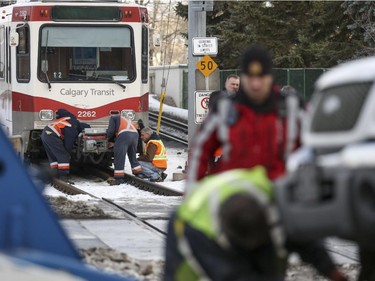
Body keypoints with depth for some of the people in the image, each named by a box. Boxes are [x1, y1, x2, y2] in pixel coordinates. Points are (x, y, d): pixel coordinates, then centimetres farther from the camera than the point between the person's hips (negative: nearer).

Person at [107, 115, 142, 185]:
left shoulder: (113, 118, 21)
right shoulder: (126, 120, 40)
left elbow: (110, 131, 10)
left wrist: (110, 140, 30)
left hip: (124, 135, -7)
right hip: (135, 134, 7)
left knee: (119, 158, -4)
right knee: (133, 157, 22)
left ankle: (119, 178, -8)